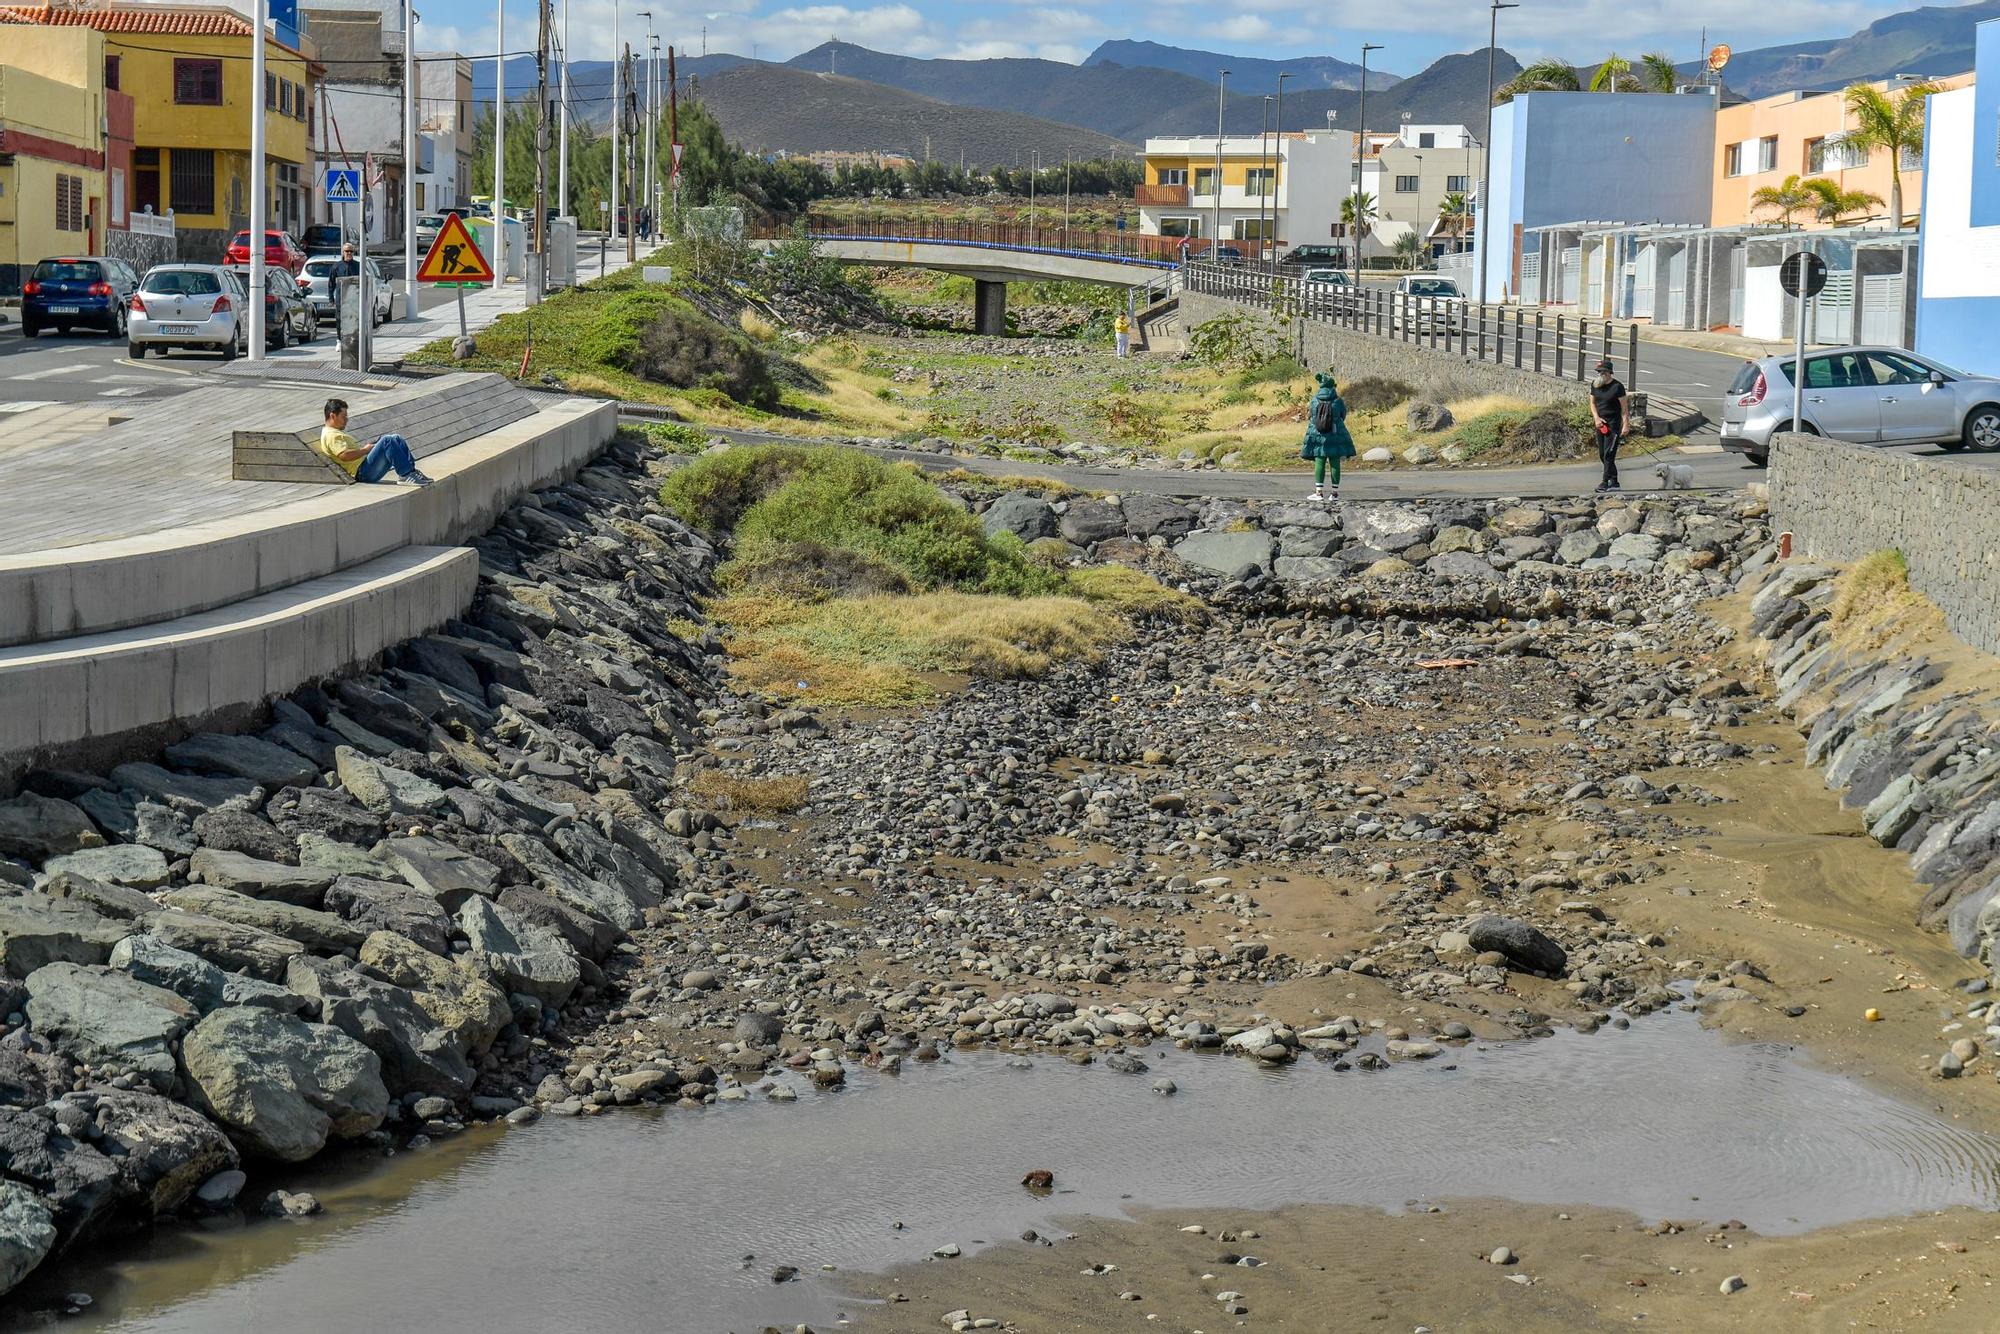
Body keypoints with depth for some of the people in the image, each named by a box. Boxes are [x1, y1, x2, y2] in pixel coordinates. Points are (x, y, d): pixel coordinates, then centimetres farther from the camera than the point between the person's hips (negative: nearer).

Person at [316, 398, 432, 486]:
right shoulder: (331, 435, -7)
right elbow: (344, 455, -22)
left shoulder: (336, 433, 28)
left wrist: (368, 447, 11)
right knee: (387, 441, -25)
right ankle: (406, 475, -28)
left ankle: (411, 470, -11)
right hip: (362, 472, -11)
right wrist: (365, 450, -11)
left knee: (396, 440, 1)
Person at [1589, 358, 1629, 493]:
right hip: (1600, 423, 7)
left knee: (1609, 454, -11)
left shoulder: (1617, 386, -11)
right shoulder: (1595, 384, 7)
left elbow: (1624, 407, -9)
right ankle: (1614, 481, 18)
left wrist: (1625, 425, -13)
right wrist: (1596, 418, -4)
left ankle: (1606, 482, -11)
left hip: (1613, 422, -7)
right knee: (1602, 455, 8)